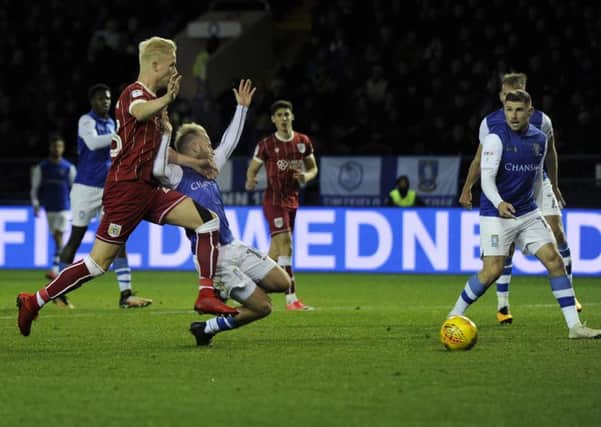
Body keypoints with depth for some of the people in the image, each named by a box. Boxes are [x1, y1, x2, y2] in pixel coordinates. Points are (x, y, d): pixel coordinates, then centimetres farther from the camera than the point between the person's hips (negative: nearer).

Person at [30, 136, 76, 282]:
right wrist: (36, 205, -4)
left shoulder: (69, 167, 1)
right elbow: (35, 188, 7)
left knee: (58, 237, -15)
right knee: (56, 239, 9)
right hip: (49, 208, 3)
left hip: (64, 208, -3)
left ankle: (55, 269, -21)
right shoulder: (41, 167, 5)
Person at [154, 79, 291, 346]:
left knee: (283, 283, 4)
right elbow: (158, 169, -32)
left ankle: (226, 290, 18)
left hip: (234, 247, 9)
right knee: (262, 307, -11)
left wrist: (242, 107, 25)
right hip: (215, 258, -9)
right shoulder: (178, 176, -10)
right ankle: (205, 329, 2)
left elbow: (229, 143, 25)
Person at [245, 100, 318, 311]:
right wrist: (250, 181, -23)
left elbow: (313, 168, 14)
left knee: (276, 251, 11)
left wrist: (306, 177, -9)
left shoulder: (303, 142, 4)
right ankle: (291, 299, -20)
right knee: (285, 246, -17)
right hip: (273, 200, -6)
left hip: (292, 200, 6)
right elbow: (252, 169, -1)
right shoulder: (266, 145, -8)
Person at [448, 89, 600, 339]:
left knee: (554, 259, -4)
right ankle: (454, 316, 6)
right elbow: (487, 176, -20)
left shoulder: (539, 139, 7)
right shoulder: (497, 138, -12)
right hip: (496, 214, -6)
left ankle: (574, 326, -1)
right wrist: (499, 203, -36)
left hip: (527, 213, 6)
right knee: (493, 270, -14)